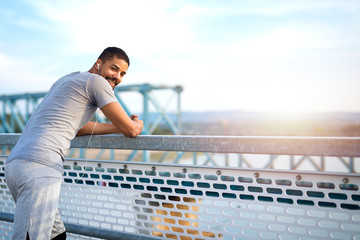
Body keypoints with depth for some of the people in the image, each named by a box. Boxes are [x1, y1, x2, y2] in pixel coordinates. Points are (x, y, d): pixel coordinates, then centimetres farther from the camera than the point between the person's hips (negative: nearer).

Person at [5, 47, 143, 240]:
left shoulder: (69, 79, 27)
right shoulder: (97, 81, -1)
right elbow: (131, 130, -2)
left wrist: (117, 127, 29)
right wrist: (138, 124, 22)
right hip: (40, 166, -10)